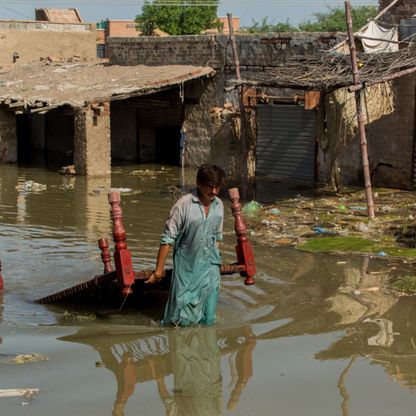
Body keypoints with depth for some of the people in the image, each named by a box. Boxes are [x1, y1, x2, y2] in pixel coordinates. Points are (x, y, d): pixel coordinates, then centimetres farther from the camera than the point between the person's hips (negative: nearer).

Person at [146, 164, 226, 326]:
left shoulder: (219, 205, 1)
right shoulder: (184, 204, -17)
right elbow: (168, 238, -13)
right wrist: (159, 269, -11)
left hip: (210, 267, 5)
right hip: (186, 268, -5)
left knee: (208, 317, 9)